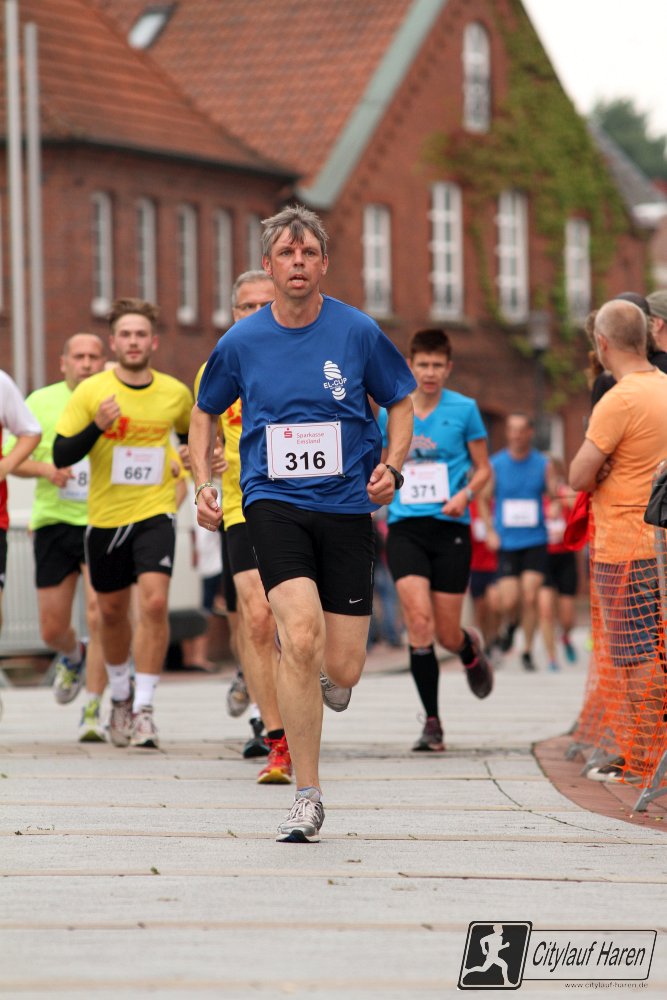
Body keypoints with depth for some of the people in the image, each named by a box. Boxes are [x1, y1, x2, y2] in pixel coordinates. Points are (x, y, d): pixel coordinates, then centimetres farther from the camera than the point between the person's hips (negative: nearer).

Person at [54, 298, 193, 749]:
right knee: (112, 611, 13)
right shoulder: (91, 392, -6)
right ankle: (121, 693, 38)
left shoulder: (176, 393, 0)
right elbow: (61, 455, -7)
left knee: (155, 601, -18)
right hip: (105, 515, 1)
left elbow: (194, 434, 22)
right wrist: (98, 427, -22)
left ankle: (144, 708, -13)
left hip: (156, 512, -1)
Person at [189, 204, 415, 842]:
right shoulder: (241, 343, 0)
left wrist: (390, 466, -6)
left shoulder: (358, 333, -2)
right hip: (274, 503, -1)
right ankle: (307, 796, -11)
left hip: (346, 505, 1)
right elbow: (205, 413, 17)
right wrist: (203, 484, 4)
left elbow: (400, 403, 11)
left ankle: (321, 679, 40)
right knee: (300, 637, -22)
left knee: (341, 671, -2)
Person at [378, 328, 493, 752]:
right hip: (405, 529, 1)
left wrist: (465, 494, -12)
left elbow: (483, 468, 6)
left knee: (447, 634, 2)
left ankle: (471, 648, 42)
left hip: (450, 528, -1)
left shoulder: (464, 409, 1)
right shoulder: (390, 413, 8)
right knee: (419, 622, -16)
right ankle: (432, 723, -8)